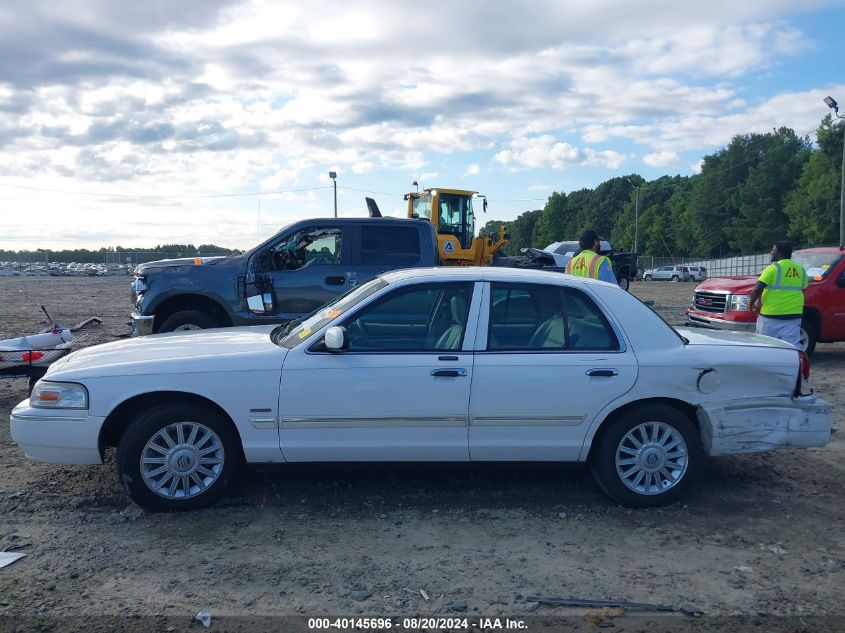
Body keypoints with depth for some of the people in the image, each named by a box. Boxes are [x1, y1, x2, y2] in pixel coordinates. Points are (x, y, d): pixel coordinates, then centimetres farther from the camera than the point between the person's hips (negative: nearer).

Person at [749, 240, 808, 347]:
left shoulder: (774, 268, -9)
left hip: (771, 315, -5)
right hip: (794, 315, 5)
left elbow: (758, 289, -15)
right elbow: (802, 289, 16)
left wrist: (751, 303, -1)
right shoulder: (801, 269, 11)